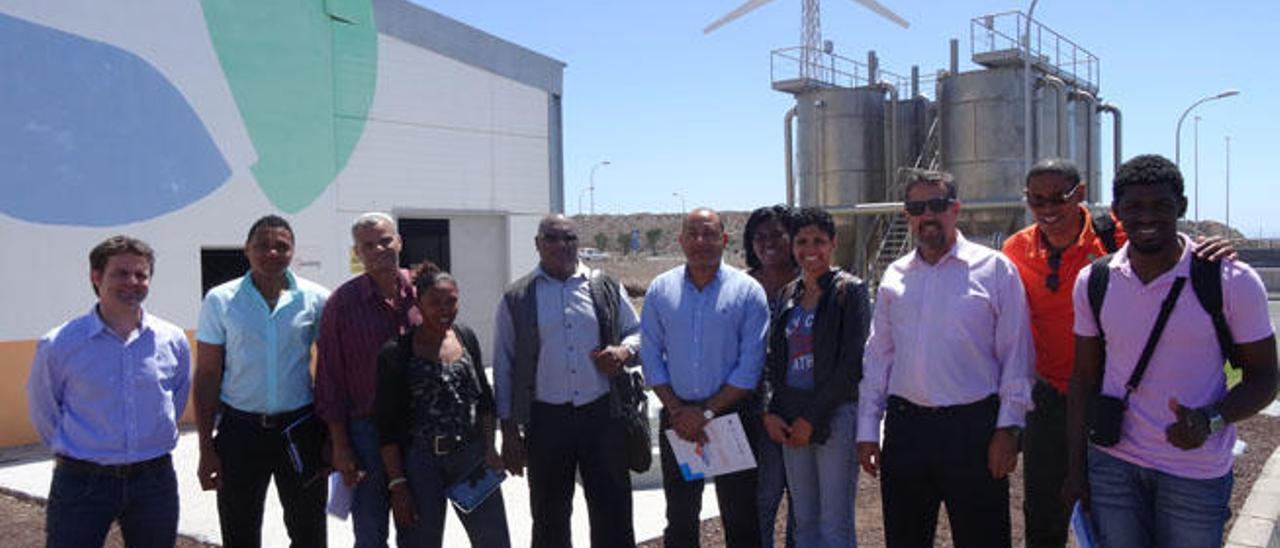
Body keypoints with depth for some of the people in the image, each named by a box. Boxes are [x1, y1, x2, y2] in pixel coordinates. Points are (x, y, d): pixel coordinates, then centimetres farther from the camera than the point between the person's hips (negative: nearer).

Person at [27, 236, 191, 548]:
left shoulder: (173, 341, -1)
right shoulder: (58, 345, -8)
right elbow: (43, 410, 6)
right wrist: (72, 451, 8)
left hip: (154, 480, 3)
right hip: (81, 484, -2)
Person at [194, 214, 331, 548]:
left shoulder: (316, 299, -1)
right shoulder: (220, 301, -1)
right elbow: (207, 377, 1)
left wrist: (332, 437, 1)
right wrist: (206, 449, -2)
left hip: (300, 429, 0)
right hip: (240, 430, 0)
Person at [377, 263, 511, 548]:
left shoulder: (466, 337, 5)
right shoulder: (396, 352, -8)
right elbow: (387, 426, -7)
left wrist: (489, 449, 3)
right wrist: (397, 484, -10)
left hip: (472, 455, 4)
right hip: (421, 462, -4)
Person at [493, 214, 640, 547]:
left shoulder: (606, 288, 5)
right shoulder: (517, 298, 2)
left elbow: (637, 331, 15)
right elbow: (503, 367, 4)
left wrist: (624, 351, -8)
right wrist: (509, 429, 1)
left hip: (602, 414, 1)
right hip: (546, 420, 0)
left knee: (612, 512, 6)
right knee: (550, 519, 12)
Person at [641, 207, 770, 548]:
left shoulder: (748, 291, -4)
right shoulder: (660, 290, 5)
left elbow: (750, 366, -7)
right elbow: (651, 358, 4)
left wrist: (708, 411, -12)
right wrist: (676, 409, -7)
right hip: (677, 416, 3)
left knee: (740, 519, 5)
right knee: (680, 518, 13)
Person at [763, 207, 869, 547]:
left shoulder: (850, 290, -3)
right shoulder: (789, 294, 14)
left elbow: (852, 363, -10)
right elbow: (773, 359, 14)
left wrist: (813, 417, -12)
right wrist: (771, 412, 0)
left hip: (835, 414, -5)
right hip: (790, 418, 6)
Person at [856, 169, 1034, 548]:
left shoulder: (995, 269, 0)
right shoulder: (894, 277, 10)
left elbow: (1015, 355, -2)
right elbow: (877, 356, 12)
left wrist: (1008, 429, -7)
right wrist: (868, 430, 8)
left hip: (973, 427, -3)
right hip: (905, 427, 4)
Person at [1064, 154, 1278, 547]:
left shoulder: (1232, 282, -9)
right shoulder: (1093, 281, -1)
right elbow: (1084, 378, 4)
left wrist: (1211, 421, -22)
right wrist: (1075, 468, 3)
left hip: (1198, 473, -2)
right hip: (1111, 463, 2)